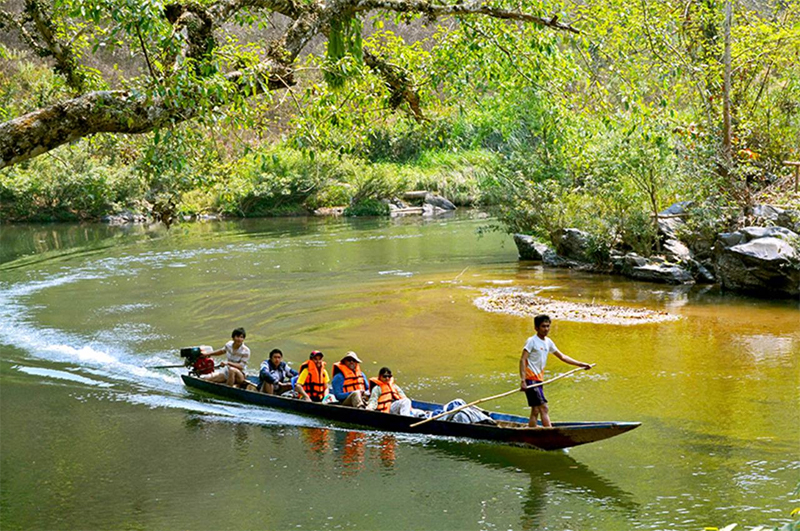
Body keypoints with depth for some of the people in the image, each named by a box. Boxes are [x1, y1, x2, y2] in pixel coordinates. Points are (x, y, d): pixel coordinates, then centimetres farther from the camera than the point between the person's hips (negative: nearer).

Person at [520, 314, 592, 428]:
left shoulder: (548, 342, 14)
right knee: (544, 408, -15)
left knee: (535, 411, 7)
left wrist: (580, 364, 18)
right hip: (531, 379, -8)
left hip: (539, 379, 8)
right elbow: (522, 360, -15)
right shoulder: (532, 341, -9)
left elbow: (562, 356, 22)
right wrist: (523, 380, -24)